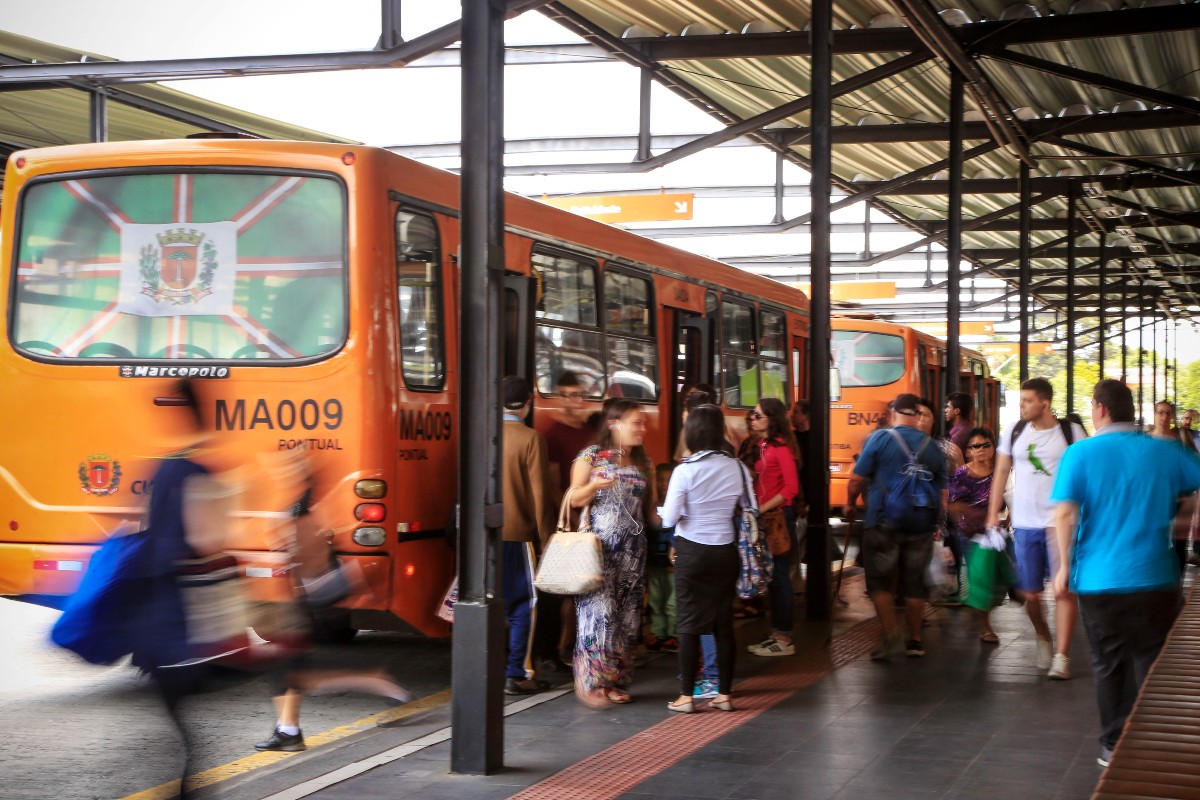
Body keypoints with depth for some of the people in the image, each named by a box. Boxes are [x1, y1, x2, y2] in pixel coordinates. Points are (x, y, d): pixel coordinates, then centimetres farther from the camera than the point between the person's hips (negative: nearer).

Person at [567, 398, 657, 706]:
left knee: (627, 615, 4)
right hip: (599, 545, -5)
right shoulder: (591, 456, -2)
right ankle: (590, 681, -3)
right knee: (599, 612, -11)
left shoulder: (643, 462, 13)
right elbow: (575, 499, -3)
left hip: (633, 549, 5)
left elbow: (649, 508, 17)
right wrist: (594, 486, -22)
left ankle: (615, 681, 13)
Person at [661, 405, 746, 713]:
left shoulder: (685, 471, -14)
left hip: (692, 552, -3)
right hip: (725, 551, 3)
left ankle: (686, 696, 7)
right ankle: (724, 694, 15)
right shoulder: (738, 468, -3)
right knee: (724, 623, 10)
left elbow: (668, 518, -13)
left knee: (689, 624, 4)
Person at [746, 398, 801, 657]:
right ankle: (776, 634, 19)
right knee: (770, 577, 12)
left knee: (779, 576, -4)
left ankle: (784, 639, 1)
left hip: (777, 516, -9)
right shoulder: (762, 446, 13)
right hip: (763, 518, 9)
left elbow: (791, 487, -17)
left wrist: (762, 509, -17)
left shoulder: (781, 447, -12)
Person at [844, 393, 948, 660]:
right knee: (915, 583, 13)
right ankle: (915, 640, 19)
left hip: (883, 523, -4)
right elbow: (942, 492, 10)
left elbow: (857, 478, -7)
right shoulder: (932, 447, 5)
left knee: (879, 581, 6)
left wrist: (850, 505, 10)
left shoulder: (879, 439, -7)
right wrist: (934, 521, 23)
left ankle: (892, 636, -6)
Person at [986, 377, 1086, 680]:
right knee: (1029, 593, 8)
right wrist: (993, 514, 6)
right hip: (1025, 524, 3)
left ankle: (1062, 656, -4)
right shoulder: (1015, 432, 5)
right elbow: (1001, 473, 11)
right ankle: (1043, 638, 34)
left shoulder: (1072, 433, -4)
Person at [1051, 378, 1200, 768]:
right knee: (1152, 666, 10)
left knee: (1109, 665, 13)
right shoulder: (1164, 452, 2)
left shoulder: (1080, 454, -5)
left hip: (1098, 580, -1)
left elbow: (1065, 514, -13)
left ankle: (1114, 745, 18)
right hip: (1154, 578, 1)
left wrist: (1064, 567, -6)